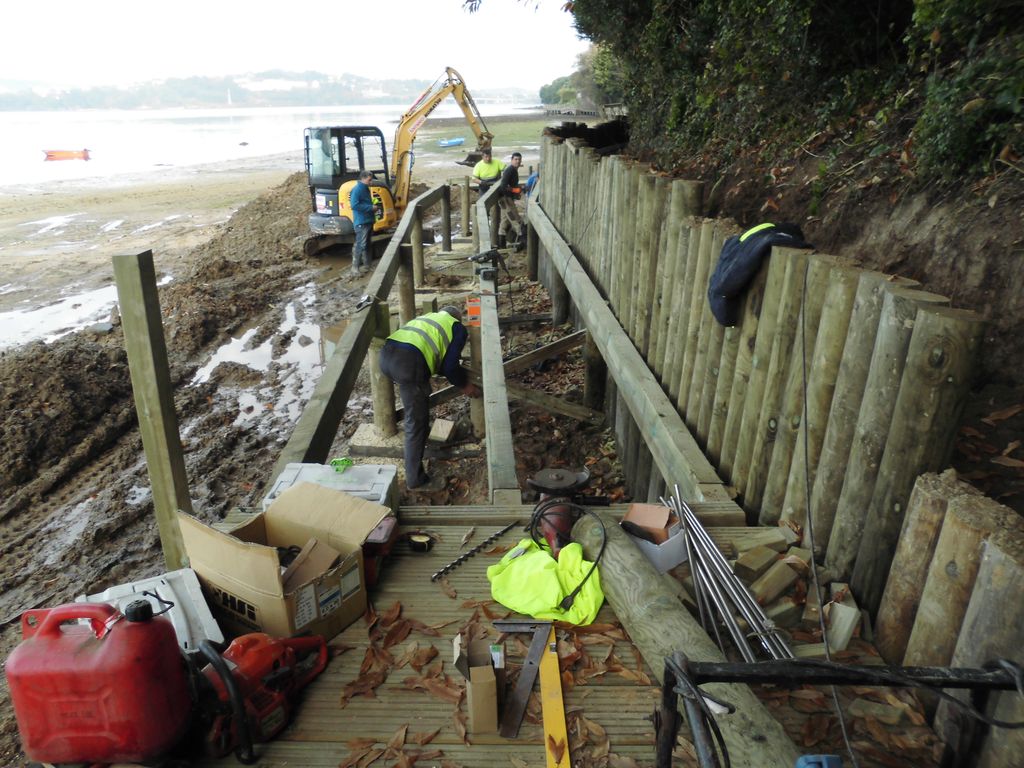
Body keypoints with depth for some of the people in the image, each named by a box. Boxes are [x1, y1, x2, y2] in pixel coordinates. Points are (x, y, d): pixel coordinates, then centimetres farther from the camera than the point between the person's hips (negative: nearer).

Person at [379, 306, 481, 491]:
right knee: (417, 421, 4)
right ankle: (416, 480, 13)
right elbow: (449, 367, 8)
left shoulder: (427, 316, 36)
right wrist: (465, 385, 26)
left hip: (386, 354, 8)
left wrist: (460, 374, 44)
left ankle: (412, 446, 48)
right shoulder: (458, 328, 17)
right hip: (409, 363, -7)